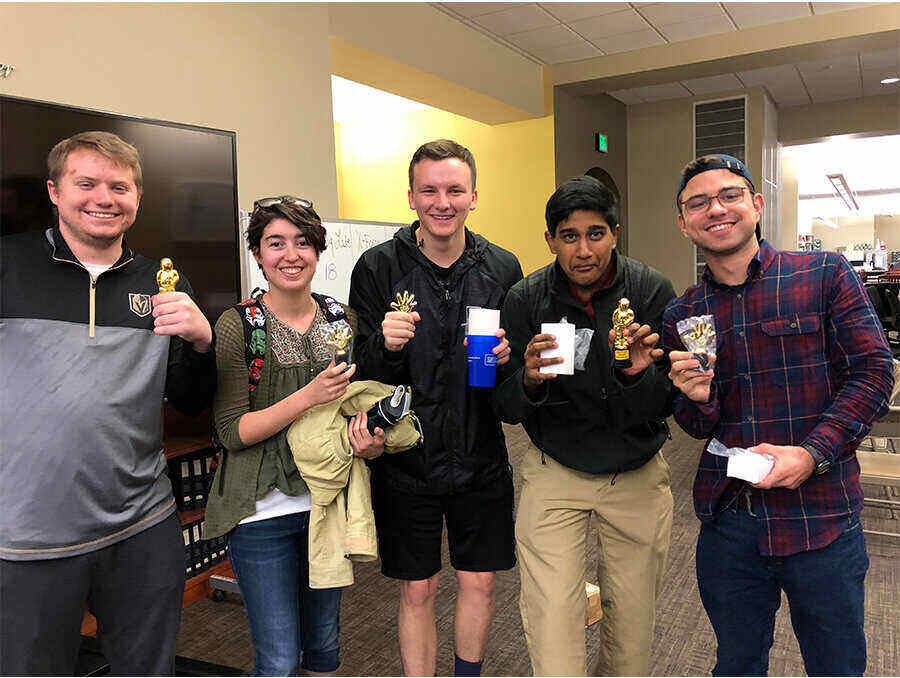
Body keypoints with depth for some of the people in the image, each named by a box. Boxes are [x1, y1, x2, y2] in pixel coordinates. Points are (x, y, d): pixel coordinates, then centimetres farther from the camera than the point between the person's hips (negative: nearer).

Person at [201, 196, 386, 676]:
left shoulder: (342, 320, 4)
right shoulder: (236, 326, -10)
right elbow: (232, 431, -13)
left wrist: (370, 441, -7)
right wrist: (308, 396, -24)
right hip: (264, 511, -4)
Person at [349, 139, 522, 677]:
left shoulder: (503, 269, 0)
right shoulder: (379, 267, -7)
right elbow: (362, 373, -5)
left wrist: (506, 358, -15)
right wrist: (385, 346, -27)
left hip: (480, 458, 3)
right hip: (407, 459, -2)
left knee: (480, 583, 16)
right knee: (417, 592, 11)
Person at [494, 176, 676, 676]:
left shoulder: (652, 291, -11)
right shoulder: (526, 300, -10)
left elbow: (668, 402, -10)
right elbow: (507, 409, -5)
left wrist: (638, 375, -32)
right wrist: (530, 379, -27)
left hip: (638, 475, 1)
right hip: (554, 473, -1)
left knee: (633, 623, 16)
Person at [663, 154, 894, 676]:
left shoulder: (825, 275, -3)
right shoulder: (682, 316, 5)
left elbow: (874, 372, -7)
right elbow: (698, 429, 10)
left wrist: (811, 453, -18)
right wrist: (698, 398, -13)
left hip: (821, 518, -2)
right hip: (727, 522, 3)